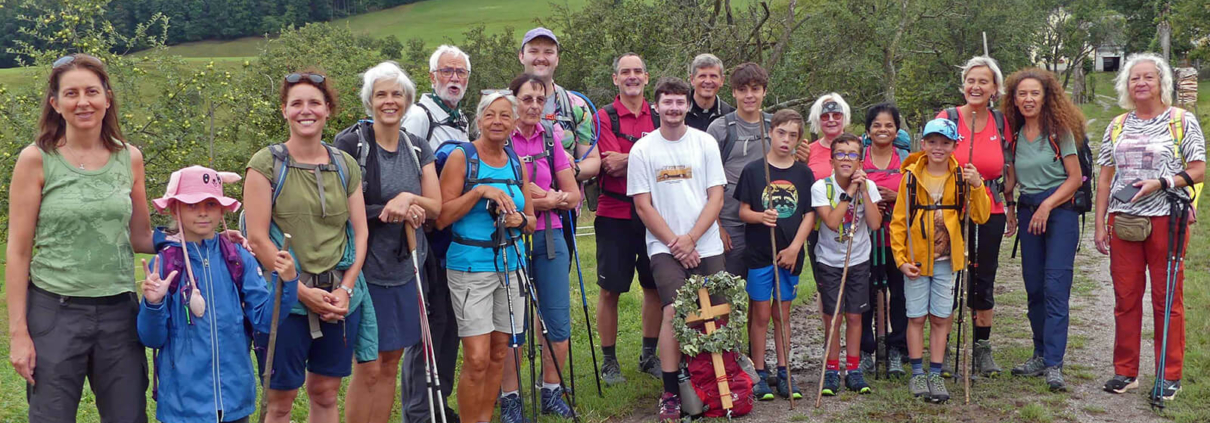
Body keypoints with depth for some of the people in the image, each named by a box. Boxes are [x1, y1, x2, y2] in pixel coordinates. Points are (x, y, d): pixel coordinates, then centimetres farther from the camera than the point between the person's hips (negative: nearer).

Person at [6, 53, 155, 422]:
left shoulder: (130, 158, 5)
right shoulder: (36, 160, -4)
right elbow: (18, 251, -4)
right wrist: (18, 331, -7)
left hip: (118, 310, 3)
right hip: (55, 310, -3)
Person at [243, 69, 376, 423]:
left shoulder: (345, 165, 8)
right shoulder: (266, 164, -4)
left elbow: (360, 232, 7)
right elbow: (258, 238, -9)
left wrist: (347, 288, -6)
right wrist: (303, 290, -13)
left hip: (340, 299, 4)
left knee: (326, 394, 12)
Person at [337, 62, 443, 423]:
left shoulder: (418, 148, 8)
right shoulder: (350, 143, -8)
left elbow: (435, 207, 4)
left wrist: (408, 199, -16)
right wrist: (389, 211, -15)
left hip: (405, 268, 5)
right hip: (365, 267, -5)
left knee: (391, 364, 11)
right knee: (368, 367, -2)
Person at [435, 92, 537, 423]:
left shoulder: (516, 163, 11)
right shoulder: (462, 157, -5)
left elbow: (531, 222, 15)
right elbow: (441, 218, -11)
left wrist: (520, 219, -7)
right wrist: (480, 191, -20)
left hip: (511, 265, 6)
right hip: (471, 267, -5)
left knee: (499, 354, 10)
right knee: (477, 360, -9)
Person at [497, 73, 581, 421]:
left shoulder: (551, 139, 10)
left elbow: (573, 196, 8)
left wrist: (543, 199, -10)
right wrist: (551, 197, -13)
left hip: (550, 237, 4)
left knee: (559, 321, 5)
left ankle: (551, 393, 21)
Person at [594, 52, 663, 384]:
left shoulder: (658, 117, 8)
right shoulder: (604, 117, -2)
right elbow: (612, 167, -14)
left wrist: (627, 160, -15)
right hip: (614, 216, -3)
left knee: (655, 286, 10)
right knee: (611, 290, 2)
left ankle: (649, 355, 25)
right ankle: (609, 360, 14)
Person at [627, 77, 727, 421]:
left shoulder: (705, 143, 4)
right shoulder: (643, 150, 0)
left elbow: (716, 198, 1)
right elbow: (643, 206, -1)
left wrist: (691, 239, -10)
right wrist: (675, 244, -8)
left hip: (706, 247, 2)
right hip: (664, 247, -2)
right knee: (674, 312, -16)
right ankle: (670, 393, -9)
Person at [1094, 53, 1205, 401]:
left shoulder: (1182, 121, 2)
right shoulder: (1117, 126, 13)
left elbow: (1198, 172, -2)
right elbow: (1105, 179, 13)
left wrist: (1161, 183, -18)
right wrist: (1100, 224, 7)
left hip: (1166, 219, -3)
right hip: (1123, 221, 4)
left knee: (1167, 298, 0)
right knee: (1125, 297, 6)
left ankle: (1170, 375, 9)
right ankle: (1125, 371, 16)